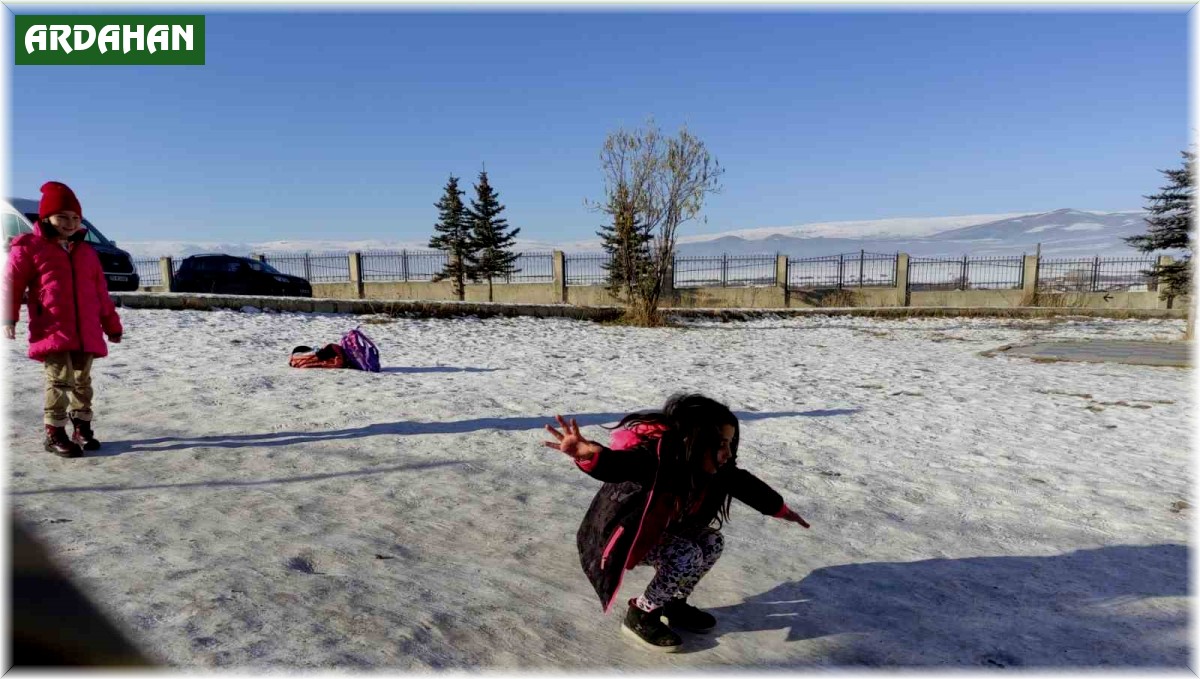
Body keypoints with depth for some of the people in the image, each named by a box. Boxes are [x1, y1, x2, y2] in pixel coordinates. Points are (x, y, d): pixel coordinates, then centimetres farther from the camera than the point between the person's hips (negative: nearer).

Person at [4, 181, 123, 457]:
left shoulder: (86, 251, 17)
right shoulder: (29, 246, 2)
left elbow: (100, 292, 19)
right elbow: (11, 283, -4)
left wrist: (111, 325, 19)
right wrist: (8, 318, -17)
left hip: (86, 332, 5)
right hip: (53, 330, -5)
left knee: (82, 381, 11)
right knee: (60, 380, -8)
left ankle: (82, 428, 23)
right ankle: (54, 434, 3)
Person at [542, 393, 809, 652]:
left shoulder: (710, 465, -11)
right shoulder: (655, 456, -37)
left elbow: (743, 483, 7)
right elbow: (618, 464, -58)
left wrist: (780, 509, 21)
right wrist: (588, 454, -81)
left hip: (658, 530, 8)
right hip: (619, 533, -8)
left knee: (712, 542, -4)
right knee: (687, 556, -24)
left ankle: (674, 605, 15)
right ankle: (639, 616, -4)